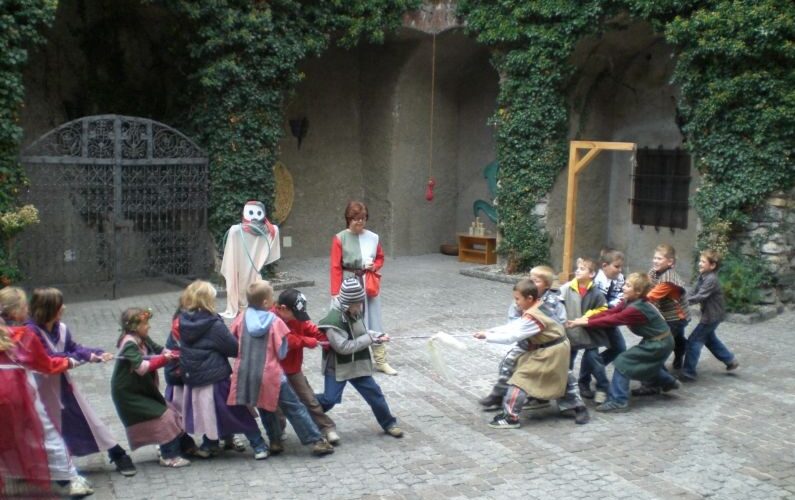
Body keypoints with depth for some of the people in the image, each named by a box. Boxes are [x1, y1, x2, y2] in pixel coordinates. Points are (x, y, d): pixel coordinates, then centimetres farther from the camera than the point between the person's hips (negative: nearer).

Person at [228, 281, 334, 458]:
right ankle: (316, 441, 4)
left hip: (246, 373, 4)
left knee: (265, 409, 23)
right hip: (270, 373, -4)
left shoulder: (244, 318, -2)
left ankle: (275, 442, 25)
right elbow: (282, 352, -10)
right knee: (295, 408, 3)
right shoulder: (274, 322, -12)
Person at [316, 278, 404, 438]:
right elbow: (344, 347, -28)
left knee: (374, 393, 8)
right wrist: (370, 338, -24)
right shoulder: (332, 321, -26)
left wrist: (378, 336, -5)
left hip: (357, 364, 6)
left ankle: (389, 423, 24)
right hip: (337, 367, -6)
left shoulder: (354, 313, -2)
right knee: (329, 400, -4)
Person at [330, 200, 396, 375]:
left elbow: (380, 258, 15)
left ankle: (381, 361, 18)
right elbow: (336, 268, -9)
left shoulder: (373, 237, -1)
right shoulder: (340, 239, -10)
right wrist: (336, 293, -11)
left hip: (370, 284, 3)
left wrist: (374, 267, -8)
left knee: (374, 321, 9)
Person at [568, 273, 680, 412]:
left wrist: (585, 323, -27)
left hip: (659, 344, -10)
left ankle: (618, 402, -7)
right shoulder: (630, 301, -1)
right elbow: (610, 312, -9)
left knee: (623, 361, -12)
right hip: (659, 341, 10)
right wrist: (587, 318, -21)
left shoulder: (636, 309, -28)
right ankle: (668, 382, 50)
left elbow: (611, 320, -29)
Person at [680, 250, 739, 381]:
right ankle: (730, 360, 39)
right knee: (710, 339, 26)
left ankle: (688, 372, -4)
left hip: (712, 316, -10)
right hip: (710, 314, 10)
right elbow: (694, 293, 4)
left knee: (694, 341, -8)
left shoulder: (711, 280, -24)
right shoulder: (702, 276, 4)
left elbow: (700, 297, -30)